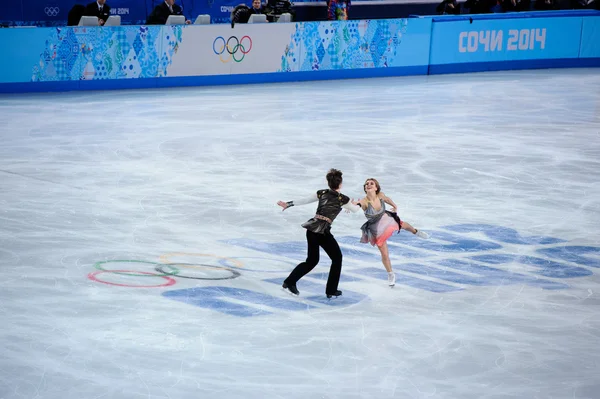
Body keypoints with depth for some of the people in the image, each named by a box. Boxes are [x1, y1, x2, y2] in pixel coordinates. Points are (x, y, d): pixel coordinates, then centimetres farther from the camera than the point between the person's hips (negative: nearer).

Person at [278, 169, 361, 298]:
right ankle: (331, 290, 15)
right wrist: (358, 204, 41)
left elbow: (304, 200, 14)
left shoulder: (322, 193, 11)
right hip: (323, 231, -6)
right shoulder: (342, 199, 0)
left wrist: (288, 204, 22)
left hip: (311, 229, 6)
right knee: (337, 258, 13)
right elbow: (355, 209, 18)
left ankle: (289, 282, 10)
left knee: (312, 260, 19)